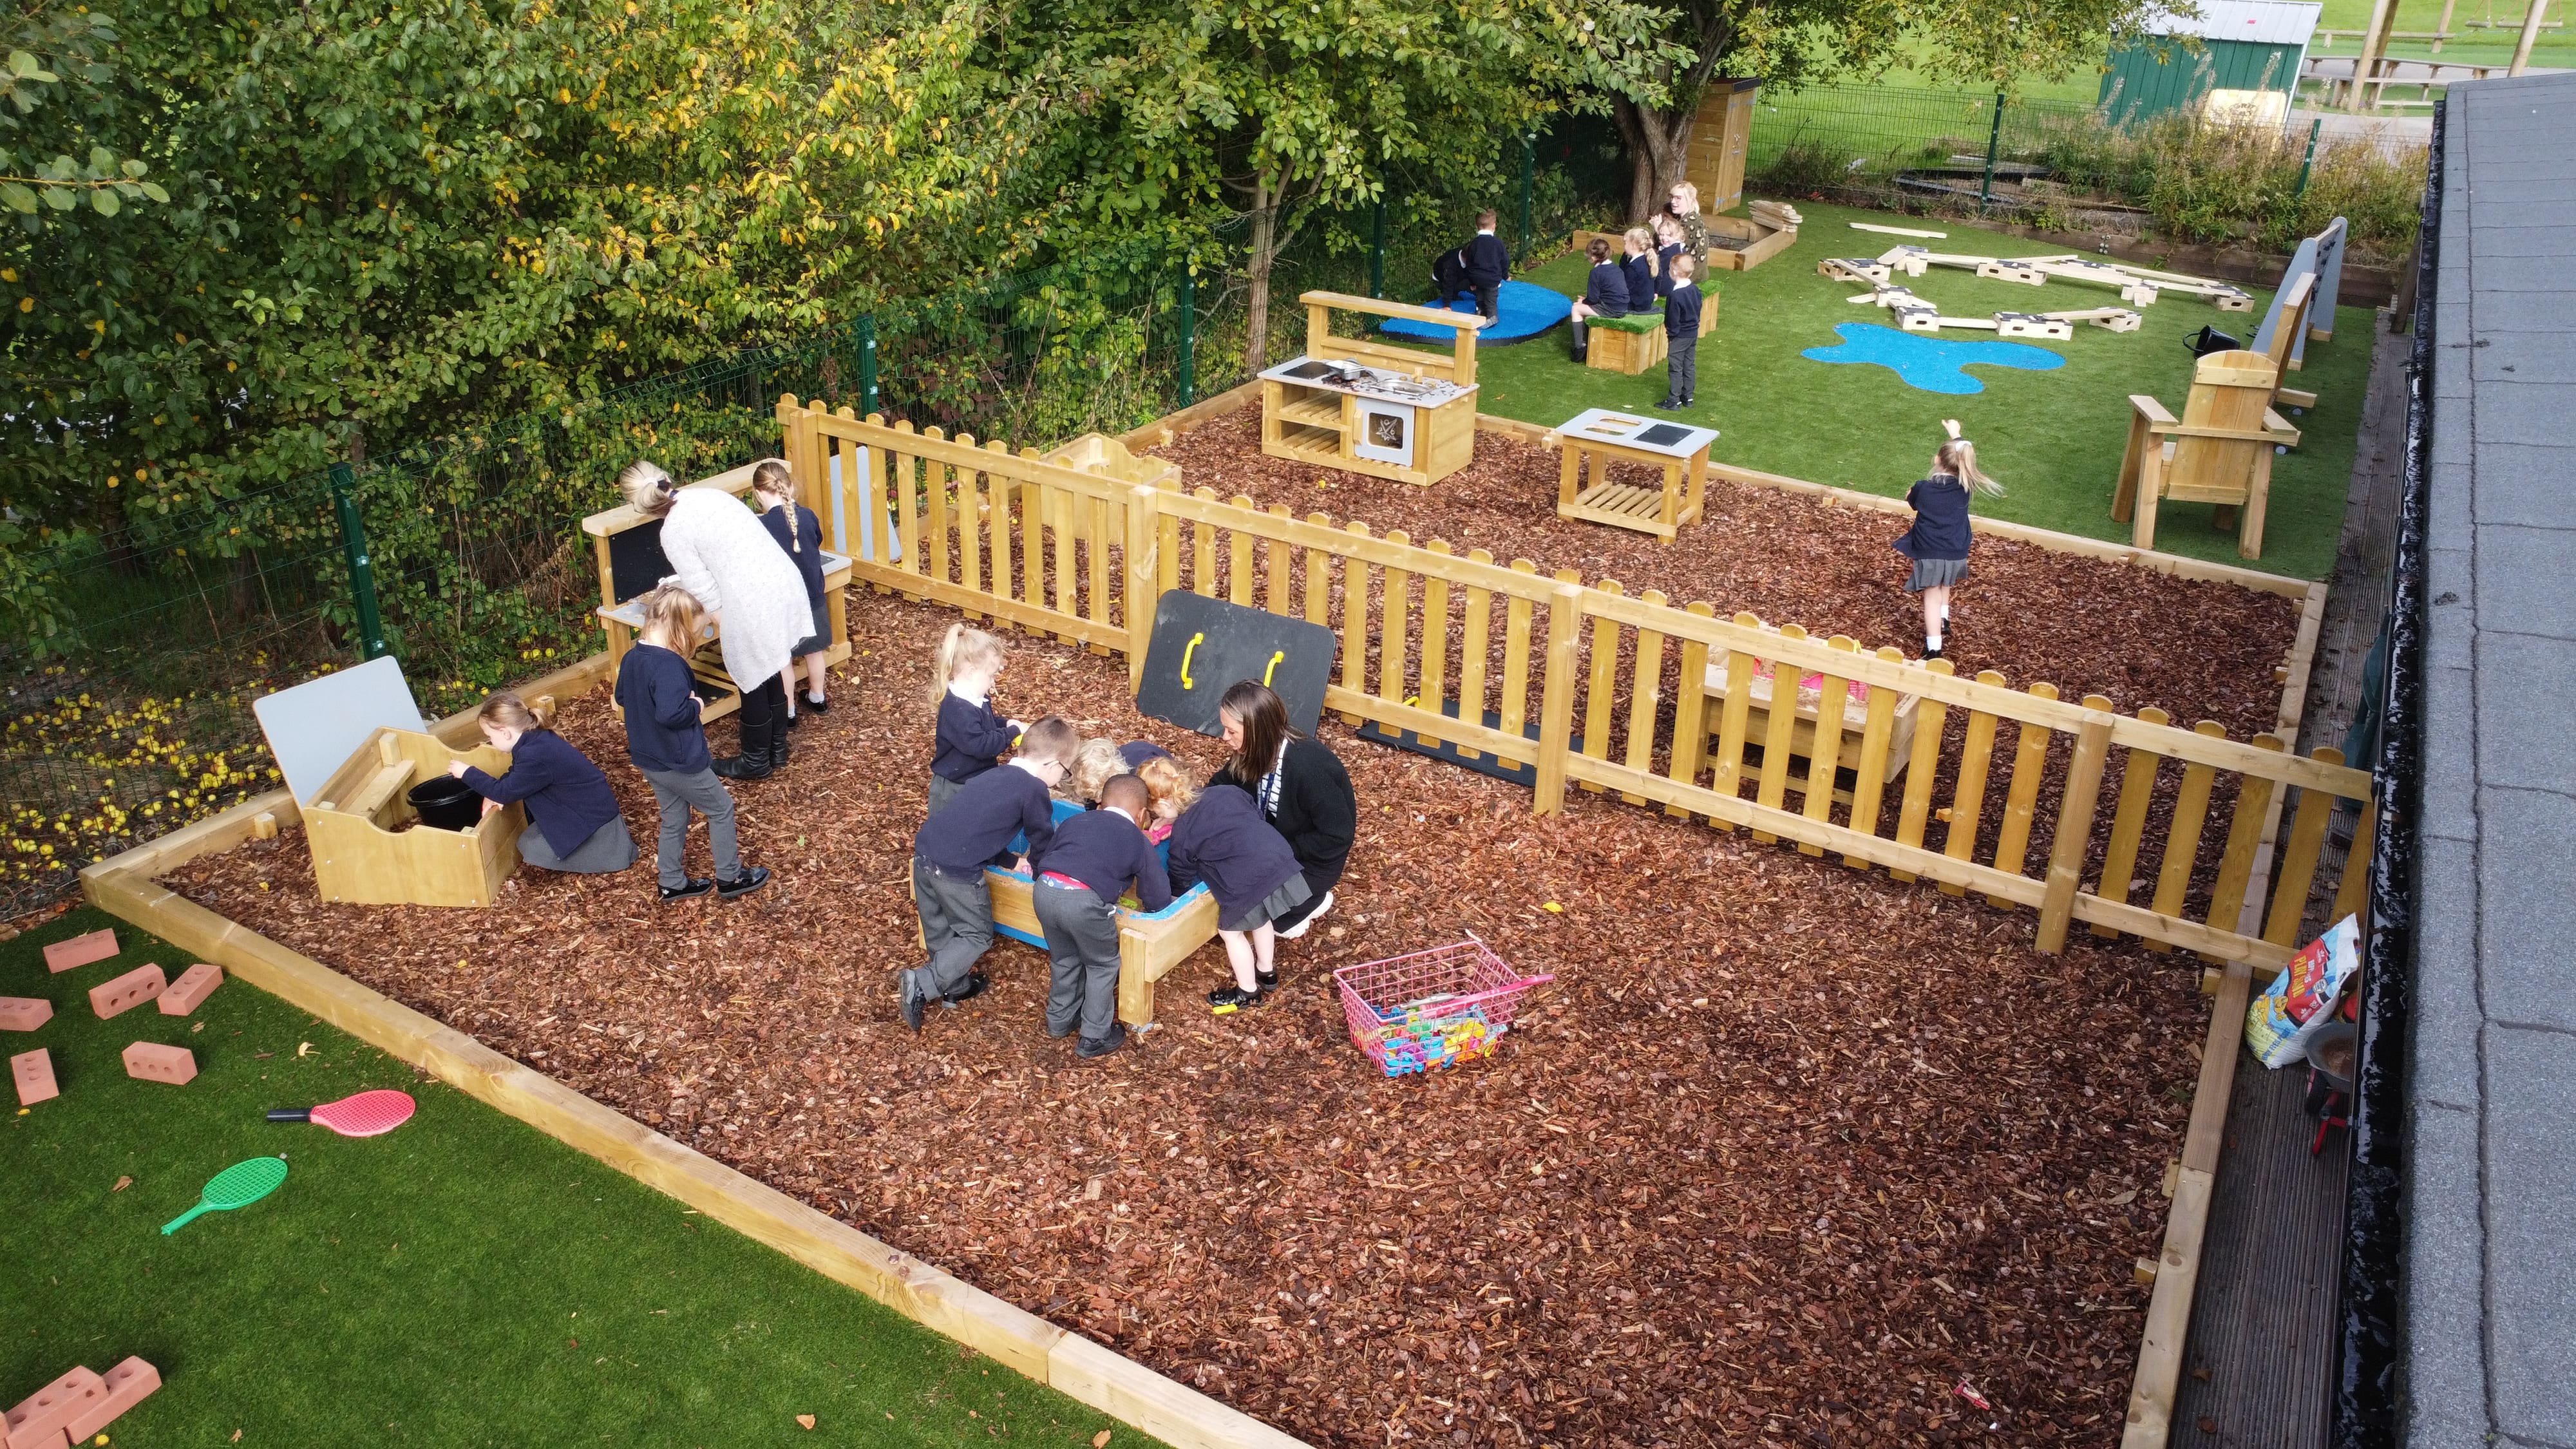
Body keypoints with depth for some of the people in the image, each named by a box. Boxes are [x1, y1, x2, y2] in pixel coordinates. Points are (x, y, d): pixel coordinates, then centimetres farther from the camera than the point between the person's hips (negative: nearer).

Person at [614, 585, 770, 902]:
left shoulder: (631, 657, 1)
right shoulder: (668, 665, -28)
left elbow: (621, 698, 17)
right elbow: (671, 713, -38)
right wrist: (696, 705, -20)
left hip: (649, 759, 9)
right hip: (680, 762, -9)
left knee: (674, 819, 23)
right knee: (721, 809, 11)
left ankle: (673, 883, 33)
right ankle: (729, 878, 21)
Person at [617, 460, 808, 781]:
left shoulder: (674, 532, -11)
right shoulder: (709, 494, 9)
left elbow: (706, 593, -10)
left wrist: (728, 631, 5)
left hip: (753, 607, -7)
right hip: (785, 583, 7)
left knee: (753, 684, 12)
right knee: (771, 673, 23)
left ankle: (757, 761, 30)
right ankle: (777, 748, 39)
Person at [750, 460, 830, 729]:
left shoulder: (760, 526, -21)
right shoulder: (808, 516, -9)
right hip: (812, 596, 4)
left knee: (783, 659, 11)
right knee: (813, 650, 22)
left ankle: (788, 712, 21)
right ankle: (817, 698, 40)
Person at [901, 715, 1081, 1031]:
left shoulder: (995, 776, 18)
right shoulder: (1035, 790, -5)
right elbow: (1043, 842, 6)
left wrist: (1011, 862, 25)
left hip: (925, 850, 8)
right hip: (956, 871, -8)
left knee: (939, 932, 23)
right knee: (977, 936, 9)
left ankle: (955, 984, 39)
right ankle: (922, 983, -1)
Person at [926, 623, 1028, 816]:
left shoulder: (977, 699, 4)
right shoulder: (959, 709, -29)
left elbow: (987, 723, 23)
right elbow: (979, 745, -33)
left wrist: (1007, 724, 3)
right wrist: (1012, 733, -24)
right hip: (955, 791, -10)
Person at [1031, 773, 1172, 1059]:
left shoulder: (1075, 821, 27)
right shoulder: (1138, 841, 16)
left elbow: (1037, 857, 32)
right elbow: (1159, 900, 16)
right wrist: (1150, 904, 37)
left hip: (1044, 891, 5)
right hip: (1085, 902, -5)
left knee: (1064, 959, 30)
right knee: (1103, 966, 20)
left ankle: (1060, 1020, 46)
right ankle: (1095, 1038, 26)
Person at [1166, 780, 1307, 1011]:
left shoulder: (1183, 834, 0)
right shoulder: (1227, 791, 11)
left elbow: (1182, 877, 14)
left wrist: (1174, 898, 34)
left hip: (1247, 880, -7)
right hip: (1281, 857, 7)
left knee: (1230, 931, 16)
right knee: (1261, 919, 30)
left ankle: (1248, 993, 31)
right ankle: (1267, 973, 50)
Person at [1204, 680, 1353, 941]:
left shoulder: (1309, 768, -35)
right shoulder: (1256, 753, -12)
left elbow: (1337, 837, -28)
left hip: (1314, 859, -8)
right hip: (1274, 840, 8)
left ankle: (1312, 900, 5)